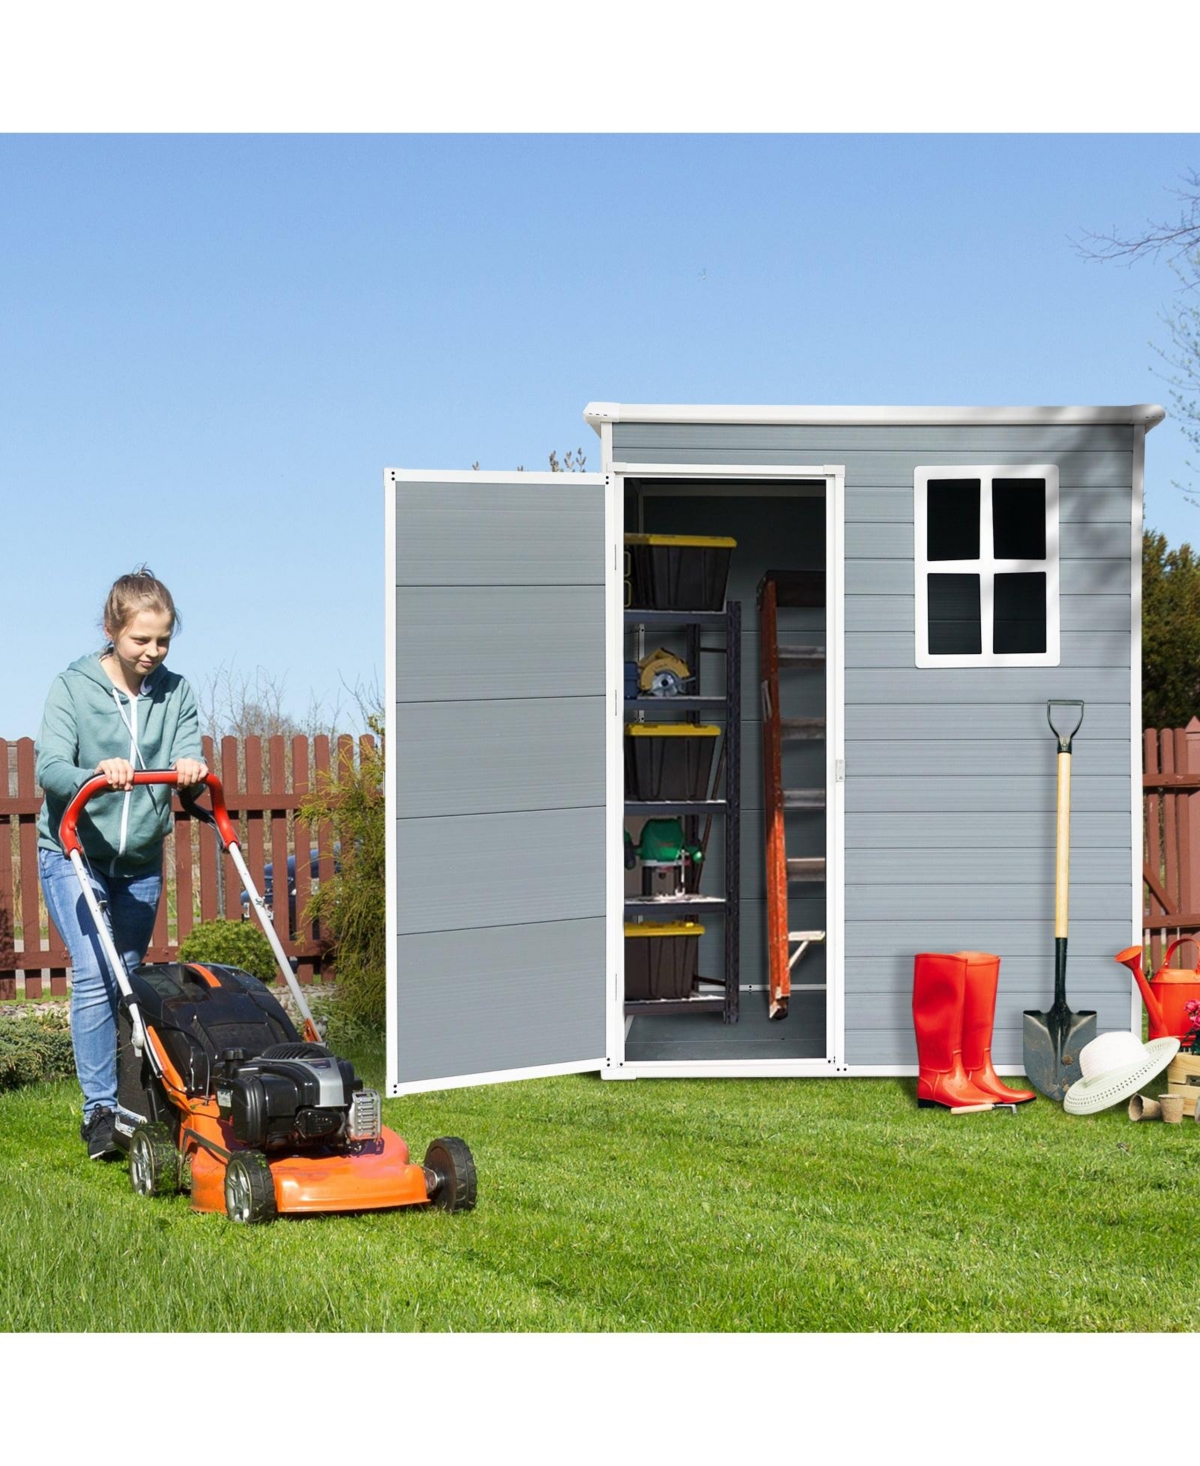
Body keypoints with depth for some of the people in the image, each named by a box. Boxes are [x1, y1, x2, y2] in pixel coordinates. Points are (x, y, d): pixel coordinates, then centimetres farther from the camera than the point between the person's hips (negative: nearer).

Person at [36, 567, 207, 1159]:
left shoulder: (175, 693, 3)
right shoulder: (72, 687, -8)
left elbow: (187, 756, -6)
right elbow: (50, 767, -18)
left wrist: (192, 767, -31)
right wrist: (97, 774, -39)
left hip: (141, 859, 4)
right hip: (74, 852, -4)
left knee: (127, 979, 10)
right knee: (95, 975, -17)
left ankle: (122, 1103, 21)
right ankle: (99, 1110, -14)